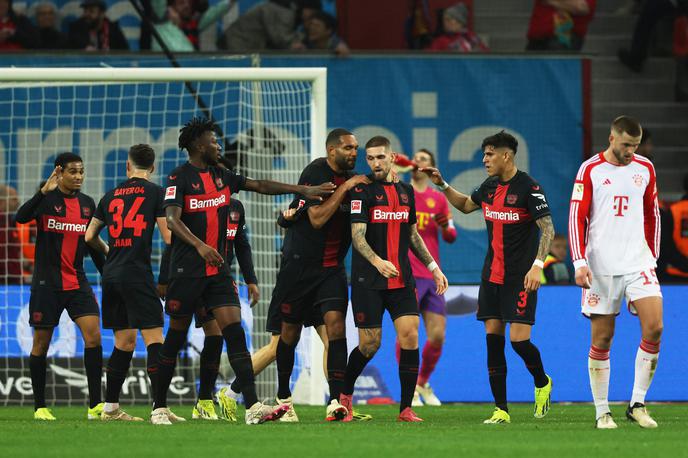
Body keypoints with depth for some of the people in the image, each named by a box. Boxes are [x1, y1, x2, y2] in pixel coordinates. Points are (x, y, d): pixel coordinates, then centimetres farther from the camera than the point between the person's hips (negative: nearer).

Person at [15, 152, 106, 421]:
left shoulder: (87, 204, 9)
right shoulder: (47, 199, -6)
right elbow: (21, 217, -25)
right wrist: (44, 192, -36)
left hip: (77, 282, 4)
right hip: (46, 284, -4)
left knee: (93, 335, -11)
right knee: (41, 344, 3)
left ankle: (95, 406, -9)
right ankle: (40, 407, 14)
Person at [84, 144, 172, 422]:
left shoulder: (111, 196, 14)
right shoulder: (155, 193, -1)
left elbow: (89, 236, 21)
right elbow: (168, 237, -5)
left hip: (111, 274, 6)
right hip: (137, 273, -6)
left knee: (124, 342, 13)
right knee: (154, 339, -8)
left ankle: (110, 408, 15)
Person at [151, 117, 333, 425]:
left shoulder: (221, 176, 12)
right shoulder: (179, 178, -9)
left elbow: (260, 186, 18)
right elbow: (172, 220, -21)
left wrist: (303, 190, 12)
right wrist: (199, 245, -36)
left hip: (217, 270, 6)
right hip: (186, 270, -6)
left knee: (235, 333, -7)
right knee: (176, 338, 2)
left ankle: (252, 407, -15)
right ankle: (159, 408, 14)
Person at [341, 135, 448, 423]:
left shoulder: (406, 191, 12)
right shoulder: (362, 191, -6)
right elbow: (357, 236, -15)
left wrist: (433, 267, 18)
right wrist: (377, 262, -31)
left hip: (402, 280, 4)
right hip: (368, 281, -4)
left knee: (410, 335, -10)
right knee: (370, 345, -1)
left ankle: (406, 409, -5)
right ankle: (345, 395, 25)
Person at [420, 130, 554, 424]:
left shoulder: (528, 187, -12)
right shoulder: (489, 186, 10)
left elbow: (547, 228, -15)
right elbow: (465, 205, 29)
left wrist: (537, 265, -24)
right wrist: (442, 185, 17)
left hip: (520, 277, -7)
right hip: (492, 275, 7)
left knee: (519, 339, -11)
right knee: (493, 338, 1)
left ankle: (542, 383, 20)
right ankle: (501, 409, 4)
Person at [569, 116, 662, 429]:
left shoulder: (645, 169, 9)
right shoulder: (590, 170, -2)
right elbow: (576, 218, -4)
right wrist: (579, 263, -13)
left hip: (638, 262, 3)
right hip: (601, 267, -3)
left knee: (654, 327, -14)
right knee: (602, 338, 0)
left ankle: (637, 404, -4)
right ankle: (602, 412, 8)